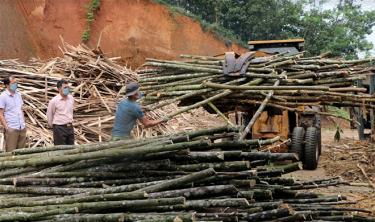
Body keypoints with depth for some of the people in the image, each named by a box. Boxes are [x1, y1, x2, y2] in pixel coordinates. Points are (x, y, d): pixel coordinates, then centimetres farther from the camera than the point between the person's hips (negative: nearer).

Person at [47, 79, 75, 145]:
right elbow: (49, 116, -3)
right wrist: (53, 127, 7)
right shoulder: (54, 101, -14)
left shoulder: (71, 98, 3)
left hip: (70, 127, 6)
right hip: (59, 128, -6)